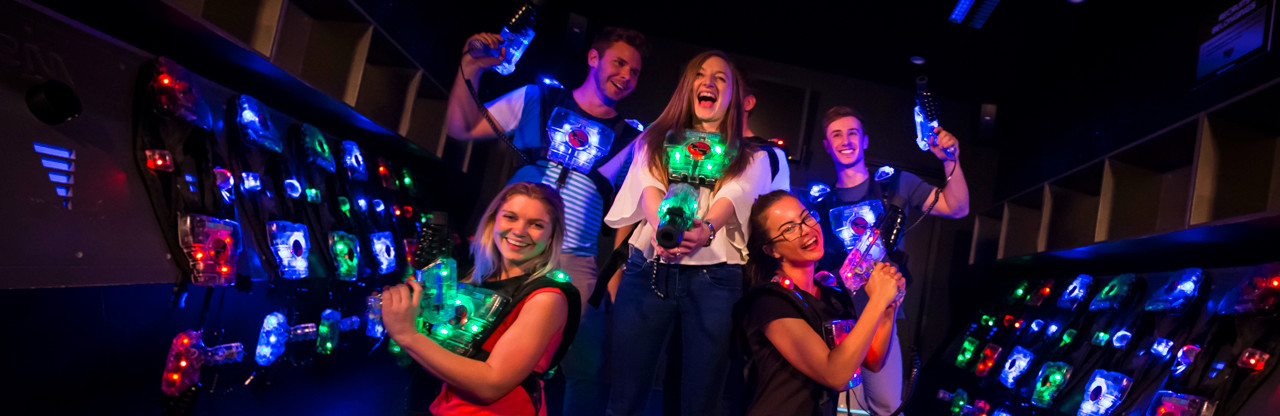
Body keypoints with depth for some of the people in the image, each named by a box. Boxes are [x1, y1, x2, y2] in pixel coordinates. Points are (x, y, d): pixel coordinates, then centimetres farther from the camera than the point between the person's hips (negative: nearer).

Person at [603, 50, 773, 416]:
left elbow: (733, 196, -6)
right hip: (648, 270, 0)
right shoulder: (656, 139, 18)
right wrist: (661, 226, -27)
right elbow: (649, 186, -3)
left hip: (714, 278, 0)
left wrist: (704, 229, -30)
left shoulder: (750, 157, 16)